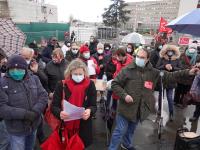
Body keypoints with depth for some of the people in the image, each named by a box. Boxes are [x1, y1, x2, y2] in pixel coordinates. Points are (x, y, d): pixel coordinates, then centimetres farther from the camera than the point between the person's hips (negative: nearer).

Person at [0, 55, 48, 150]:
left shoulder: (34, 78, -2)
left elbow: (43, 96, -5)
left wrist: (35, 112, -21)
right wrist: (24, 113, -26)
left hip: (34, 125, 4)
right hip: (16, 129, -4)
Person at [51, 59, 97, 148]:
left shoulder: (90, 85, -6)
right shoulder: (62, 85, -7)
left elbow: (94, 106, -4)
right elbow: (54, 106, -6)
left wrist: (89, 111, -26)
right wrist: (60, 113, -27)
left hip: (83, 127, 1)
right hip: (65, 126, 0)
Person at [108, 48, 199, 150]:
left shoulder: (153, 72, 0)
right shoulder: (127, 70, -12)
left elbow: (169, 76, 3)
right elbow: (115, 84, -9)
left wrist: (187, 73, -5)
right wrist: (124, 95, -21)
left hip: (140, 109, 5)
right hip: (126, 107, -4)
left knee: (131, 129, 26)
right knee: (120, 131, 4)